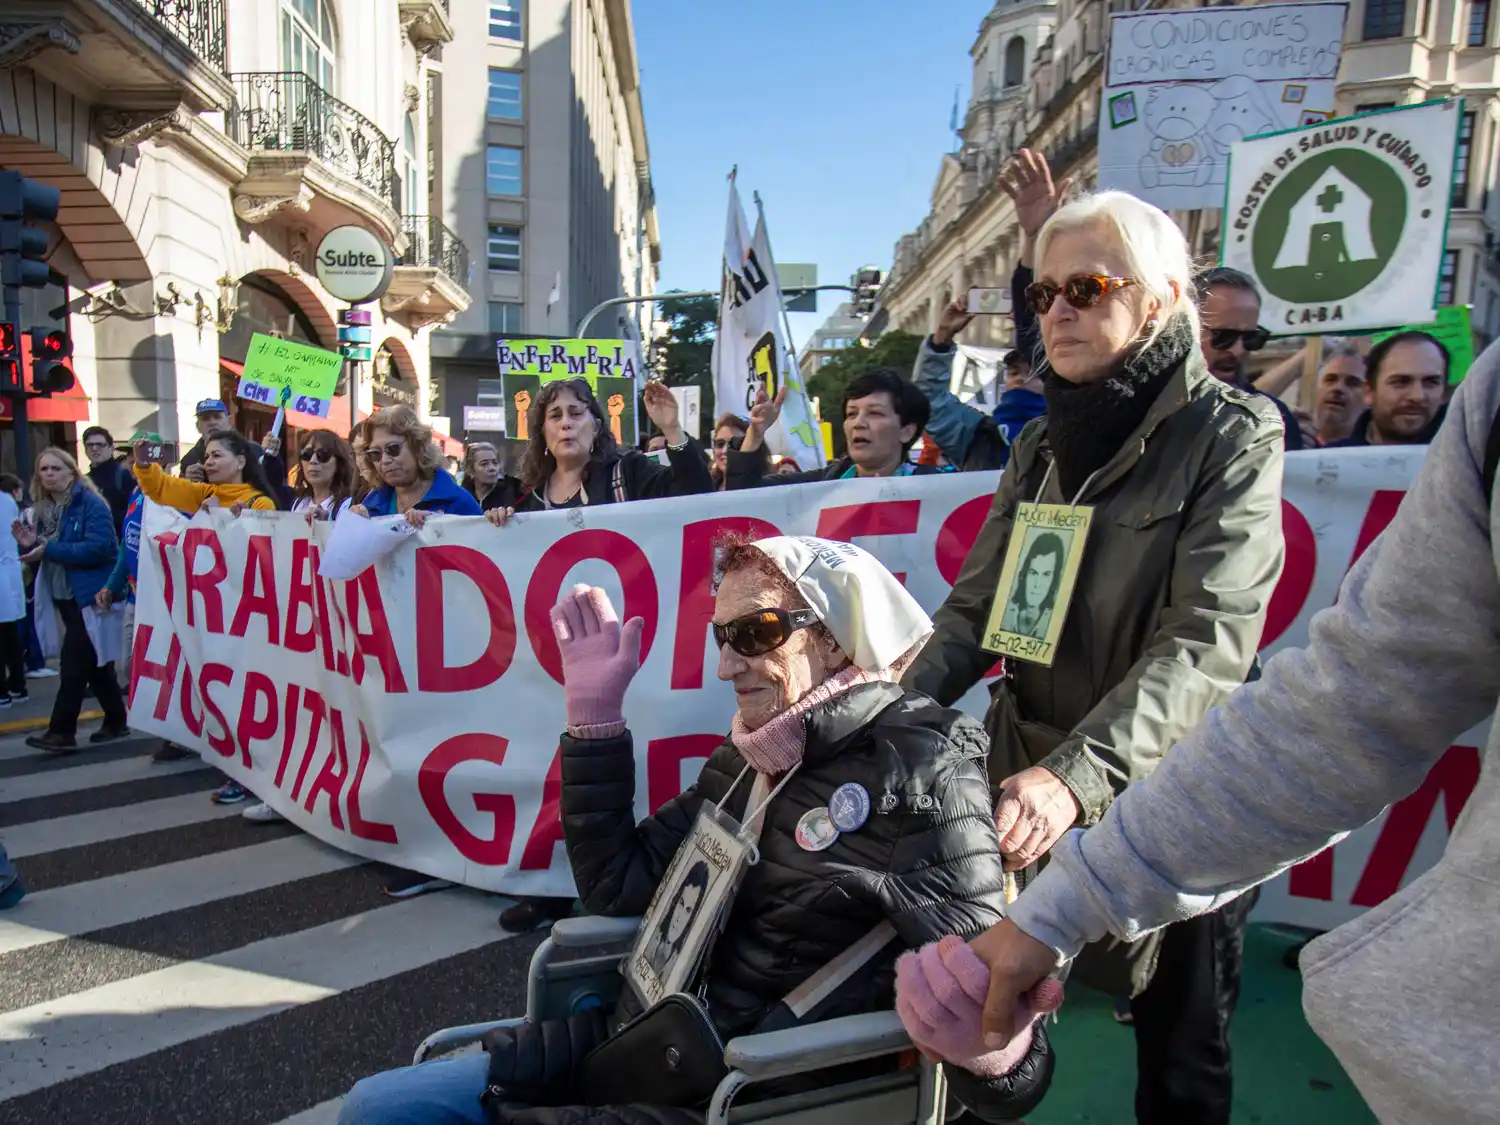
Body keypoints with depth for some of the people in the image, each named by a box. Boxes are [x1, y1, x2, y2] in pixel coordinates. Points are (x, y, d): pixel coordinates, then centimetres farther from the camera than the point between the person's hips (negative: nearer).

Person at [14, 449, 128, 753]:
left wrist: (49, 549, -25)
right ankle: (116, 722, 22)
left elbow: (97, 548, -24)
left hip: (89, 598, -8)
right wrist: (30, 545, -6)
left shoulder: (91, 504, -13)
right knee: (94, 662, 13)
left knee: (73, 663, -7)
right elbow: (45, 553, 15)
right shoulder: (45, 508, 11)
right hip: (63, 598, 8)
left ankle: (61, 731, -1)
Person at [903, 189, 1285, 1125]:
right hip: (1032, 783, 4)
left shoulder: (1231, 436, -9)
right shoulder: (1044, 444, 8)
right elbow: (979, 605, 3)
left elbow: (1207, 644, -20)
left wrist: (1079, 773, -33)